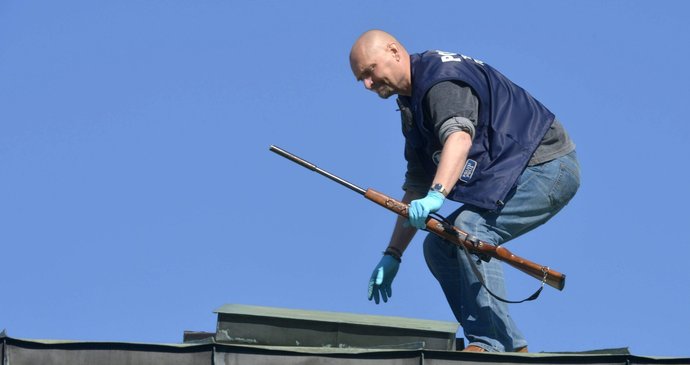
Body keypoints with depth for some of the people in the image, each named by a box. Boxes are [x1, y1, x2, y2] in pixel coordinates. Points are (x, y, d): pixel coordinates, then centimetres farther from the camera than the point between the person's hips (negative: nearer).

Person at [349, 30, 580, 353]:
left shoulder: (441, 75, -17)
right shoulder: (412, 104, 15)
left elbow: (459, 137, -36)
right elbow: (416, 189, 18)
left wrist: (437, 195, -50)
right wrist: (392, 254, 12)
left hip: (547, 164, -10)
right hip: (507, 176, 10)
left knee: (470, 227, -28)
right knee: (438, 246, 5)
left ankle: (490, 342, -26)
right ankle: (510, 346, 5)